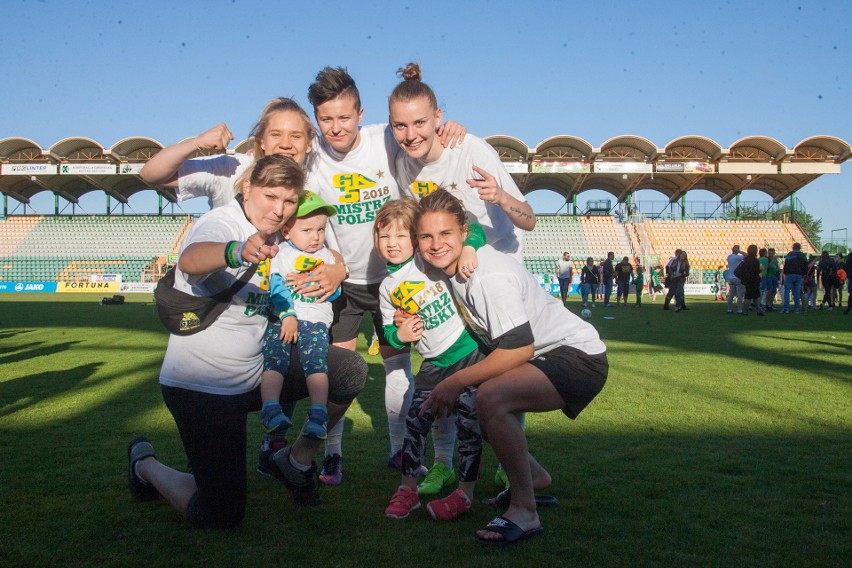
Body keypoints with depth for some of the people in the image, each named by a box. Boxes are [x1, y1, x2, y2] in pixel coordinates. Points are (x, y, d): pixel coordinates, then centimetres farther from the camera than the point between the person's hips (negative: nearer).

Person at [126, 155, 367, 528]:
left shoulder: (273, 235, 3)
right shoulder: (219, 224, -21)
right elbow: (189, 260, -46)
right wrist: (238, 251, -66)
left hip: (255, 373, 7)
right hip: (200, 387, -7)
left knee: (351, 370, -9)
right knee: (220, 518, -5)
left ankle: (298, 459, 9)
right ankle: (145, 463, 22)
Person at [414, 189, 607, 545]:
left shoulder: (490, 275, -24)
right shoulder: (452, 268, 2)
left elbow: (520, 348, -26)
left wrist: (456, 382, -21)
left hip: (579, 357, -10)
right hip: (542, 358, 10)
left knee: (491, 398, -32)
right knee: (462, 403, 15)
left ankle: (524, 513, -17)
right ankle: (535, 477, 27)